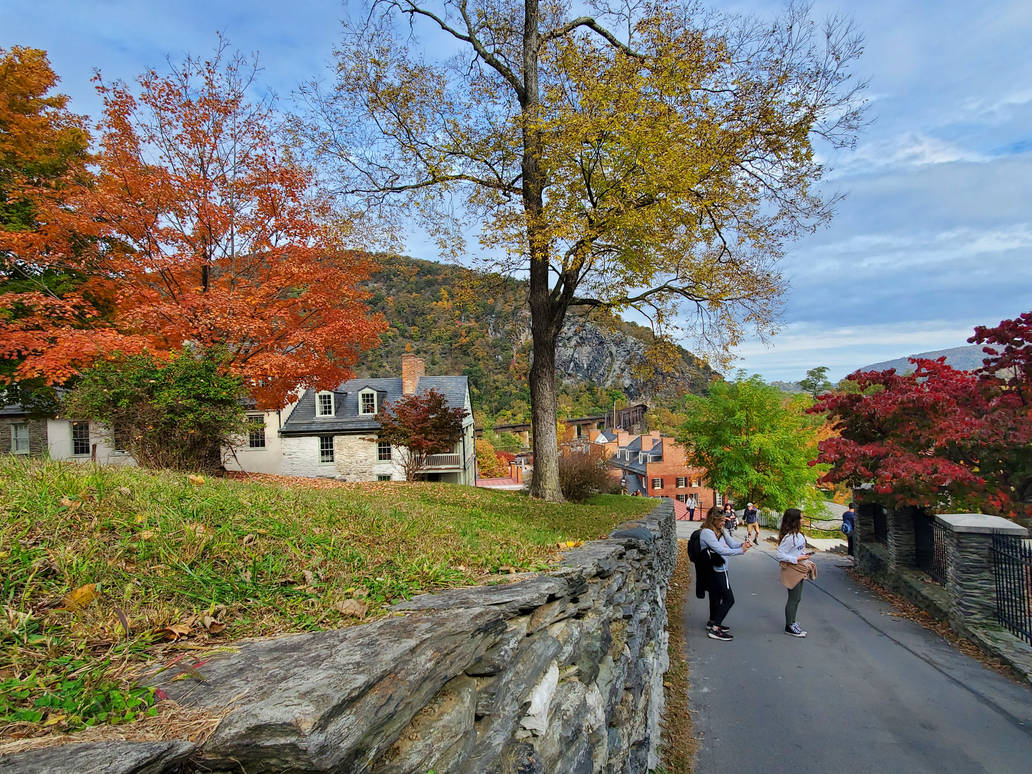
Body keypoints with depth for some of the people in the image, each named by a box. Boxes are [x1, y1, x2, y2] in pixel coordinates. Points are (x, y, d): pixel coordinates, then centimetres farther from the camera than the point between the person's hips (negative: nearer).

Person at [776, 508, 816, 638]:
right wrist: (797, 559, -24)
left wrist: (805, 554, 5)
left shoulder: (797, 534, 6)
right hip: (792, 570, -9)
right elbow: (779, 555, -25)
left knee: (797, 598, 18)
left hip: (799, 570, 10)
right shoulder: (789, 537, -24)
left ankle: (792, 623, 32)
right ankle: (789, 627, 15)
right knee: (793, 599, 1)